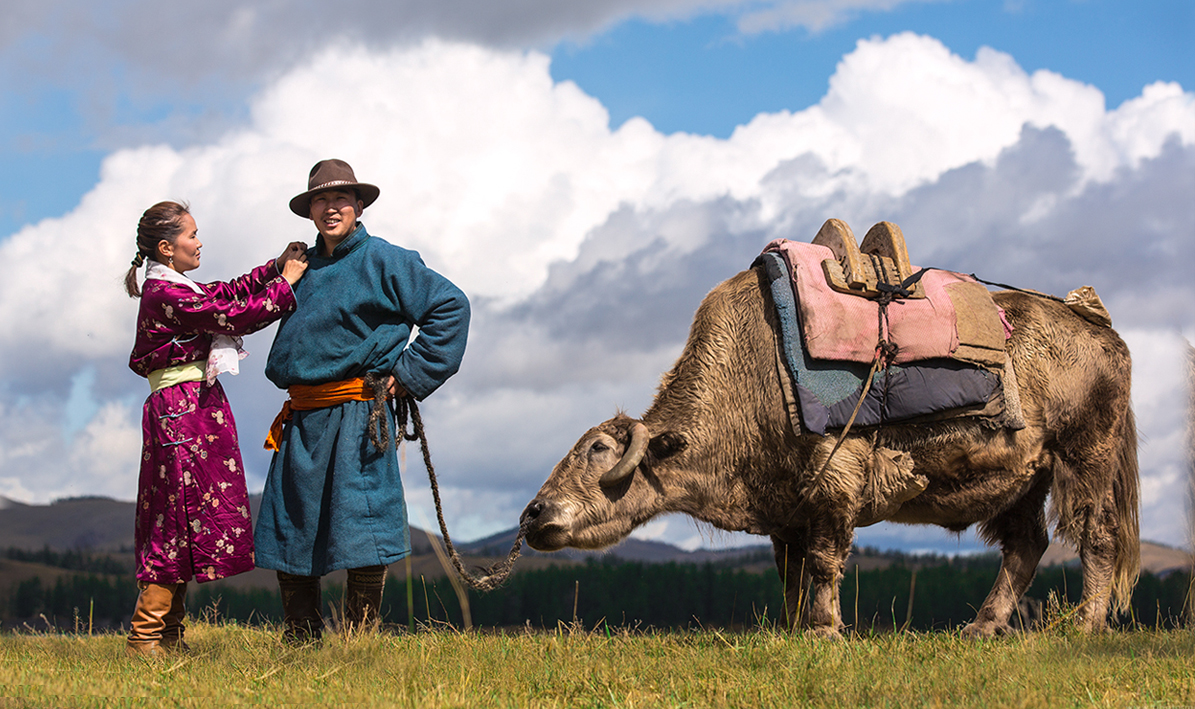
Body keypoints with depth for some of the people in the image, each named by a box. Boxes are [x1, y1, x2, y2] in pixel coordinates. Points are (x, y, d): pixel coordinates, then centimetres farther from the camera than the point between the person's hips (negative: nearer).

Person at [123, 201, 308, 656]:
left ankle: (169, 634, 15)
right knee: (181, 520, -8)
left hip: (195, 410, 10)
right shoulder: (168, 296, -16)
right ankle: (145, 637, -5)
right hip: (183, 411, -10)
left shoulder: (171, 290, 15)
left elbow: (229, 292, 23)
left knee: (180, 524, 11)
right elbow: (235, 316, -16)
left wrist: (277, 267, 14)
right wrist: (285, 283, -6)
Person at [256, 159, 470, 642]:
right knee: (288, 531, 6)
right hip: (302, 418, 6)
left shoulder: (383, 261, -2)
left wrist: (408, 373, -6)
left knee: (360, 529, -8)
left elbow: (450, 307, -5)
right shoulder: (303, 267, 16)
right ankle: (300, 641, 15)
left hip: (356, 415, -6)